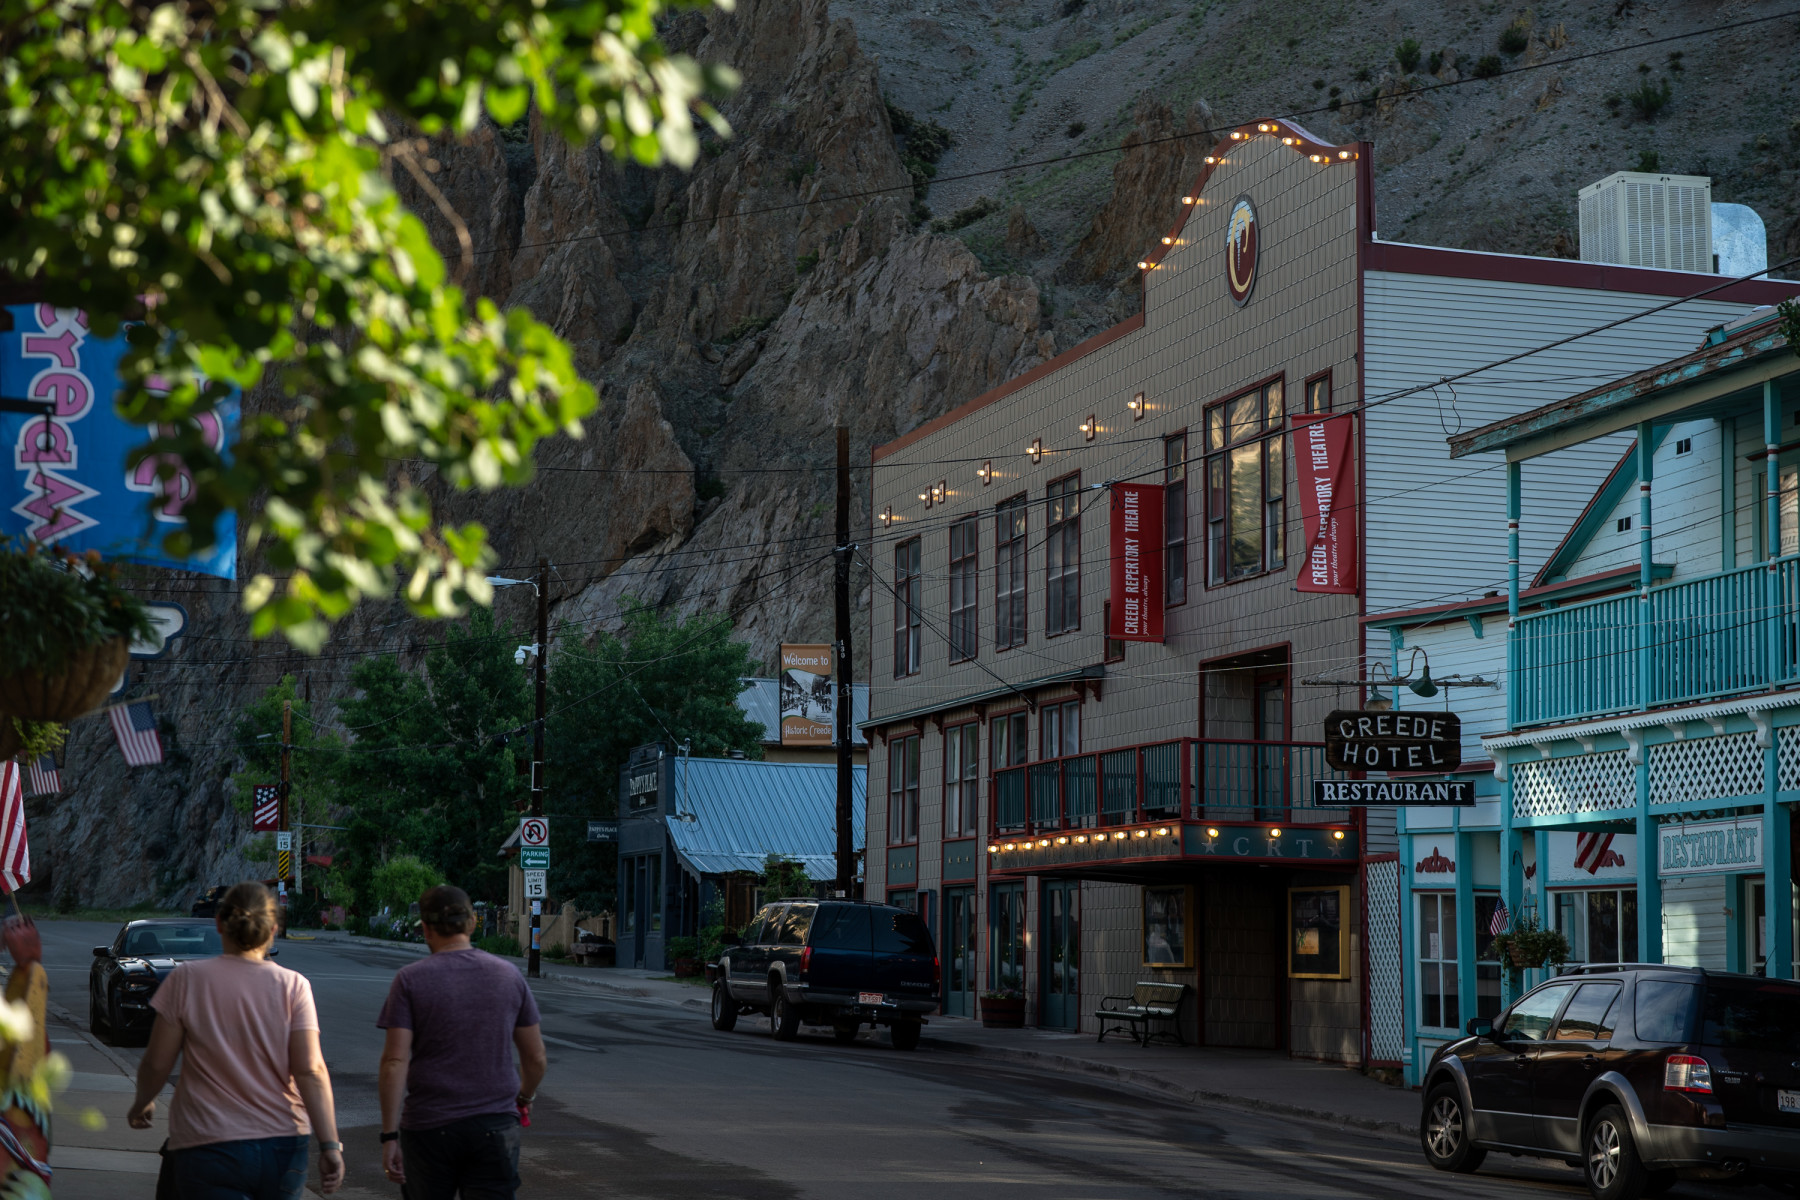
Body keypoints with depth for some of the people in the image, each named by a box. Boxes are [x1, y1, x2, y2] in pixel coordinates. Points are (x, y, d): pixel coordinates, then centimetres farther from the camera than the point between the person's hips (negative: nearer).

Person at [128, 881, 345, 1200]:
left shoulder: (187, 979, -3)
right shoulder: (293, 986, -2)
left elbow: (157, 1062, 1)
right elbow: (310, 1071, -9)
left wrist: (141, 1103, 21)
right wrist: (329, 1144, -9)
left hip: (209, 1147, -2)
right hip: (283, 1147, 2)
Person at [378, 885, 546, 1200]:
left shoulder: (410, 979, -5)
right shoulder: (509, 975, 4)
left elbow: (394, 1062, -11)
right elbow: (536, 1059, 9)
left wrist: (389, 1135, -7)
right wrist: (525, 1097, 29)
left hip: (429, 1126, -1)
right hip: (496, 1126, 2)